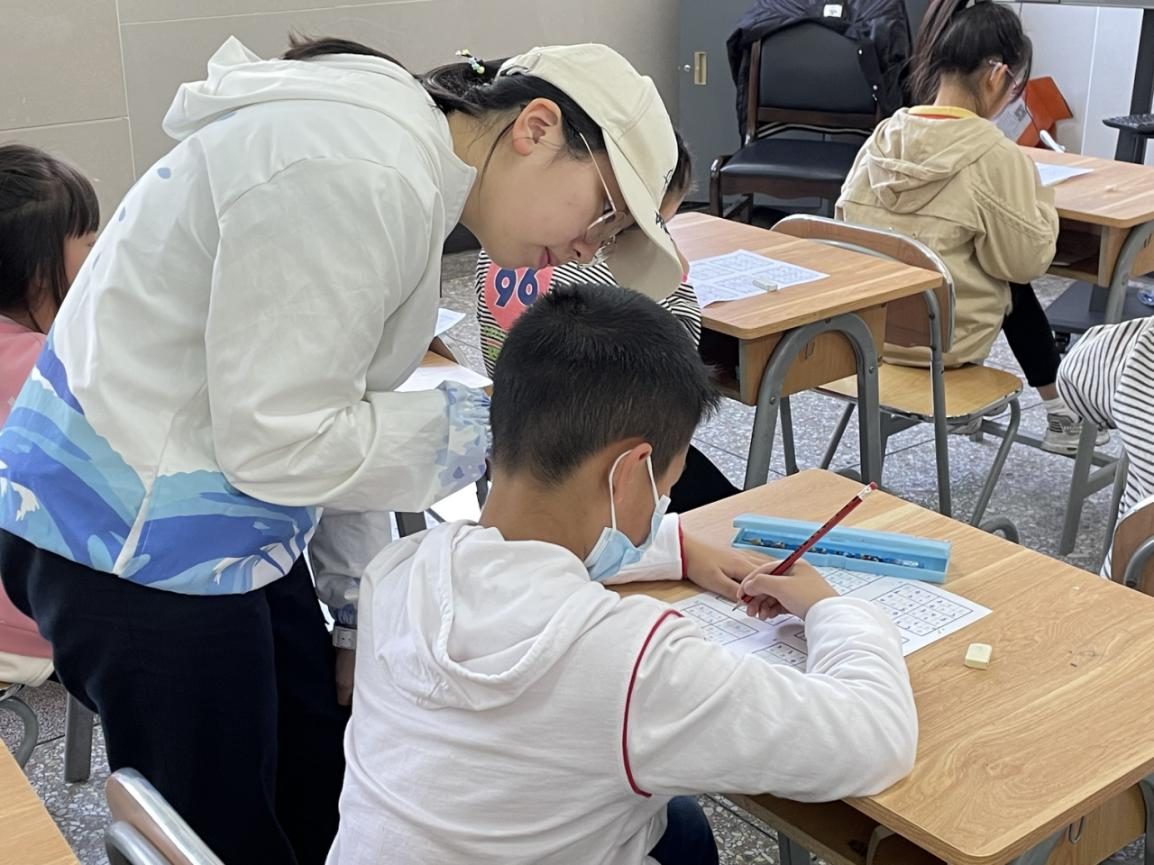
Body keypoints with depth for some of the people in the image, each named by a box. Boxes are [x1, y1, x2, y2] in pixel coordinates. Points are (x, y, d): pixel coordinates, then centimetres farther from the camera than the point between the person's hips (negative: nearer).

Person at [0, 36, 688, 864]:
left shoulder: (410, 173, 8)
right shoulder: (357, 176, -25)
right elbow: (278, 442, -23)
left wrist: (364, 612, 17)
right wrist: (485, 426, -12)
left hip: (220, 523, 9)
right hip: (135, 541, -9)